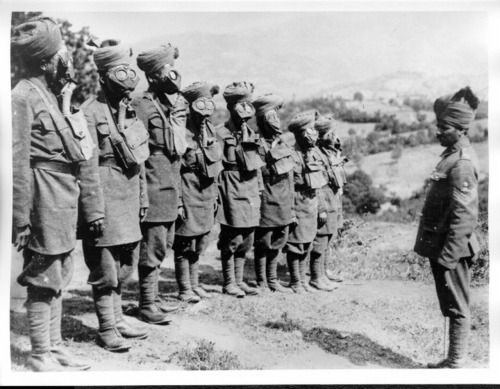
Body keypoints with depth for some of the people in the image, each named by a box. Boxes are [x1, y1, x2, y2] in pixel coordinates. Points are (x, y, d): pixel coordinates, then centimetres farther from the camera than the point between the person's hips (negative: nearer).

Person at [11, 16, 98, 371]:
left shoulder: (58, 93, 13)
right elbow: (17, 163, -16)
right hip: (44, 201, -8)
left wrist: (92, 207, 15)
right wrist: (20, 219, -18)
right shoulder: (24, 96, -12)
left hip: (66, 200, 8)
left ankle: (55, 346, 29)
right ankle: (41, 356, 16)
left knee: (58, 278, 15)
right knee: (43, 281, 1)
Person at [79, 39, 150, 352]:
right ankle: (107, 329, 14)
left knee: (125, 263, 15)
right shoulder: (91, 111, -10)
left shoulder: (130, 110, 14)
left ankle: (117, 318, 30)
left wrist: (143, 197, 16)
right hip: (107, 198, -8)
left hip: (129, 199, 8)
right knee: (106, 268, 0)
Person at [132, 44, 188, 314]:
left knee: (162, 247, 16)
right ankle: (147, 306, 12)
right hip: (154, 191, -8)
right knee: (153, 249, -2)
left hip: (171, 192, 8)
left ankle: (154, 297, 30)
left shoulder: (178, 103, 13)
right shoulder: (143, 106, -13)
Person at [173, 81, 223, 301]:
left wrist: (214, 192, 17)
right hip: (188, 193, -7)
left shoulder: (209, 129, 10)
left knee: (200, 243, 15)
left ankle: (194, 285, 28)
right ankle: (185, 289, 13)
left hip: (206, 193, 8)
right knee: (185, 243, 1)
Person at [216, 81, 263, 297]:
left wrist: (260, 190, 14)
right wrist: (216, 194, -16)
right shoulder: (221, 133, -8)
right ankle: (229, 283, 12)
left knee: (246, 240, 12)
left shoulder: (251, 134, 15)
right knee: (232, 239, -1)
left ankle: (239, 280, 23)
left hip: (250, 192, 7)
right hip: (232, 191, -7)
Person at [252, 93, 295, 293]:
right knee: (263, 244, 4)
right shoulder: (259, 145, -13)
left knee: (277, 243, 15)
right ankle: (261, 283, 16)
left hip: (283, 207, 8)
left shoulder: (283, 144, 11)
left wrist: (291, 205, 16)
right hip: (267, 206, -7)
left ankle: (273, 280, 27)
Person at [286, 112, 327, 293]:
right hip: (298, 203, -7)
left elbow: (319, 185, 13)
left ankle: (303, 279, 28)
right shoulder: (292, 156, -16)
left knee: (307, 244, 15)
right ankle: (295, 282, 14)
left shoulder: (315, 153, 8)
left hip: (312, 203, 8)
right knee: (296, 243, 2)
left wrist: (321, 208, 13)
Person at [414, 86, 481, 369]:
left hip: (451, 249, -9)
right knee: (454, 306, 17)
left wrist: (447, 256, -21)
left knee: (457, 308, 3)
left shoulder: (462, 163, -19)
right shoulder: (454, 154, 11)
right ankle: (455, 358, 29)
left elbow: (464, 217, -23)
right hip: (446, 246, 9)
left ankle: (456, 364, 15)